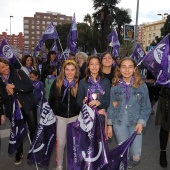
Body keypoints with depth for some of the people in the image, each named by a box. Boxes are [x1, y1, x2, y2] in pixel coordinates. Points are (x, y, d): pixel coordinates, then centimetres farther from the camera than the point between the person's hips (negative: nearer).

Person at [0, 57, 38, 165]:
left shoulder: (19, 73, -7)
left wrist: (14, 87, -22)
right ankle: (19, 153, 40)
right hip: (13, 110, 2)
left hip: (28, 106, -2)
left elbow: (30, 87, -15)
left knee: (33, 129, 7)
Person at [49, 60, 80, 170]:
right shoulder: (57, 82, -3)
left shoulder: (80, 83, -3)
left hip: (75, 116, 0)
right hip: (60, 117, 0)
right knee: (60, 143, 3)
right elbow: (51, 99, 3)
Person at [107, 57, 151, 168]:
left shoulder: (142, 85, -4)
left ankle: (130, 163, 35)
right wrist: (109, 125, 4)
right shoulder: (115, 86, -2)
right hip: (119, 122, 0)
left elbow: (146, 107, 2)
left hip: (135, 123, 0)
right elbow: (111, 106, 3)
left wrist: (141, 122, -9)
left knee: (136, 156, -2)